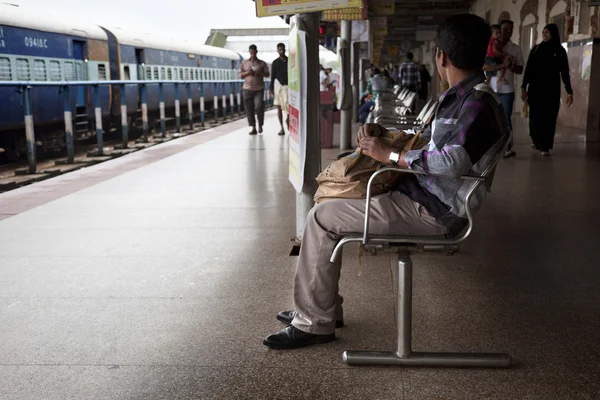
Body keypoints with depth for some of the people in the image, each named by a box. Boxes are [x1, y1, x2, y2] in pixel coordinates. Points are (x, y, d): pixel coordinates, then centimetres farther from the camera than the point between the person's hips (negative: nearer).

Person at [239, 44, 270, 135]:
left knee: (259, 107, -13)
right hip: (247, 89, 2)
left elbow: (267, 74, 7)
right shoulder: (244, 63, 12)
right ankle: (253, 128, 7)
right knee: (249, 109, -1)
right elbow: (240, 75, 12)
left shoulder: (262, 63, 9)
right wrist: (246, 73, -9)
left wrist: (260, 73, -12)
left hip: (259, 89, -1)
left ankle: (260, 125, 8)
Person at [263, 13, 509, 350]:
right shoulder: (463, 98, 13)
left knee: (322, 218, -12)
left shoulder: (478, 103, -18)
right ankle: (321, 307, 17)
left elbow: (452, 161, -32)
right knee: (331, 203, 12)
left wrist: (390, 155, -21)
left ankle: (314, 324, 0)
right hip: (424, 194, 10)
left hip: (434, 210, -10)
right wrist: (384, 136, 6)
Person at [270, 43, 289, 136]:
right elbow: (272, 76, 7)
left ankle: (288, 119, 20)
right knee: (279, 107, 1)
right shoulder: (275, 62, 7)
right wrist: (271, 89, 0)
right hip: (278, 84, 0)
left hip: (288, 85, 0)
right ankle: (282, 128, 5)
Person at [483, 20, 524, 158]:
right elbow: (484, 66, -14)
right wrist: (502, 65, -25)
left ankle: (508, 148, -3)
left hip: (507, 89, 1)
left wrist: (510, 66, -13)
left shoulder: (516, 49, 5)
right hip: (490, 88, -1)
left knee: (506, 118, -2)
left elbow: (520, 70, 7)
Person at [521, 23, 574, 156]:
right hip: (535, 88, 1)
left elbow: (565, 72, 1)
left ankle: (546, 146, 5)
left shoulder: (560, 50, 2)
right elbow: (528, 69, 3)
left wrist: (569, 91, -4)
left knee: (549, 117, -2)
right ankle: (536, 139, 26)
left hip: (552, 89, -1)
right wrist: (524, 87, -5)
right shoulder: (536, 49, 5)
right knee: (535, 115, 2)